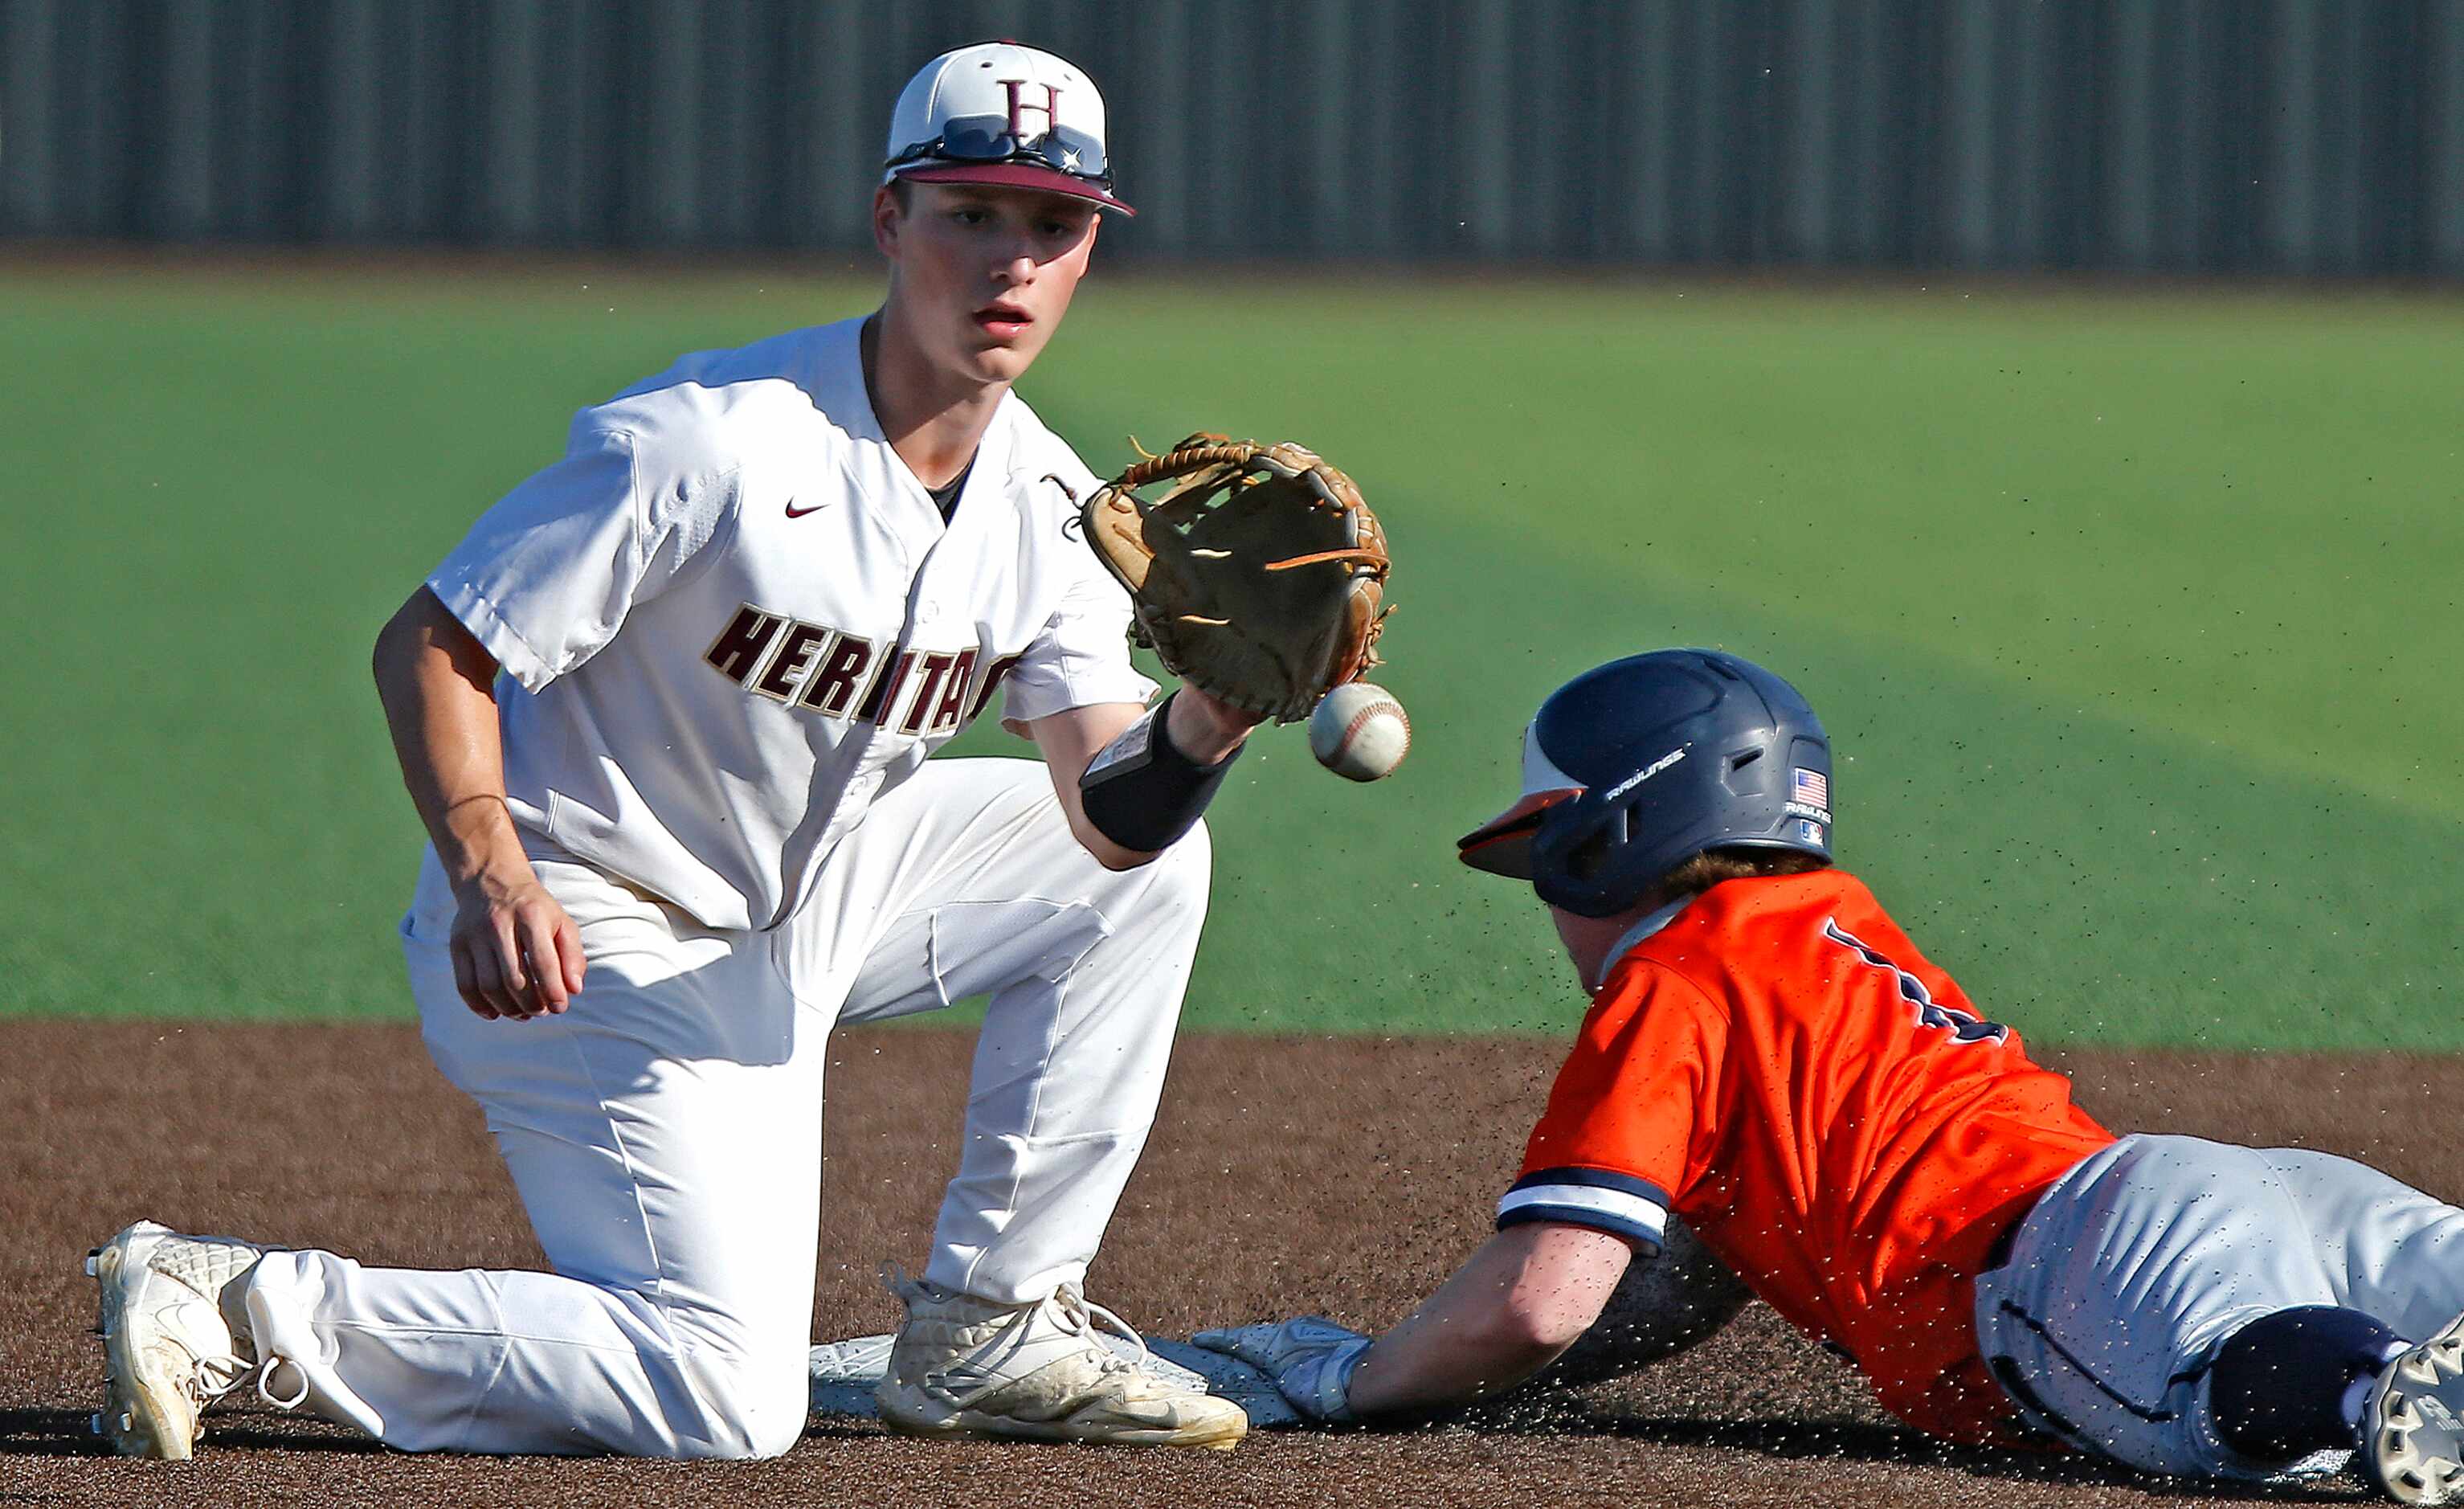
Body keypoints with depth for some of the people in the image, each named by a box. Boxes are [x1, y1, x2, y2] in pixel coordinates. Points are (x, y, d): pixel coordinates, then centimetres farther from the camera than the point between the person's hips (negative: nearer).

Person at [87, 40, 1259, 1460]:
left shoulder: (1051, 506, 0)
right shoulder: (708, 440, -22)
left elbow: (1108, 816, -8)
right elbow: (432, 643, -19)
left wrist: (1203, 728, -31)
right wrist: (488, 873, -34)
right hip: (596, 938, -8)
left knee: (1155, 856, 11)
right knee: (729, 1400, -20)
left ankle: (987, 1335, 14)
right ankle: (239, 1310, -12)